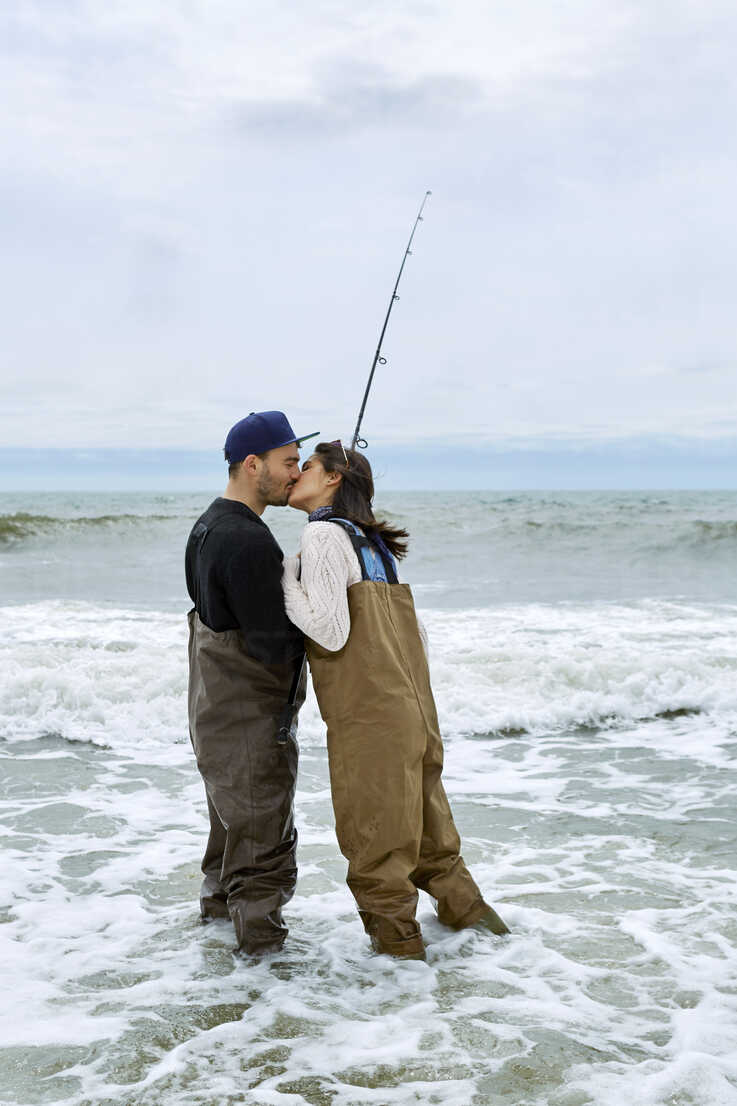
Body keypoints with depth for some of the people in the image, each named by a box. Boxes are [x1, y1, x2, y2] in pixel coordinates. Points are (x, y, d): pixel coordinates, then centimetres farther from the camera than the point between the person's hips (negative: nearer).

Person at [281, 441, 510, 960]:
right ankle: (465, 907, 33)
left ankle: (396, 939, 16)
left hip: (368, 717, -8)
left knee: (374, 836, 5)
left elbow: (330, 631, -18)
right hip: (413, 709, 8)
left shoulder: (324, 534, -8)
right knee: (423, 820, 21)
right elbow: (415, 633, 18)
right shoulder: (373, 542, 17)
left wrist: (285, 576, -6)